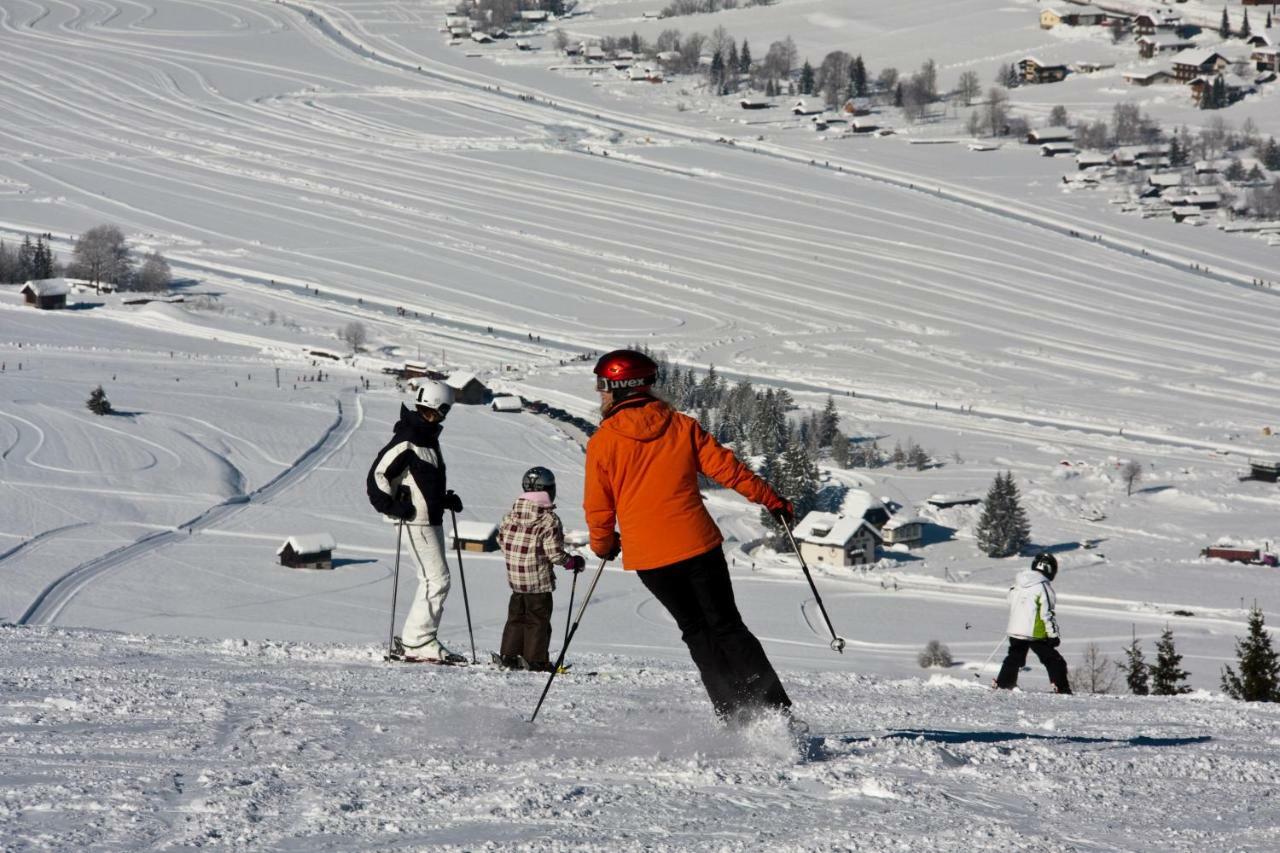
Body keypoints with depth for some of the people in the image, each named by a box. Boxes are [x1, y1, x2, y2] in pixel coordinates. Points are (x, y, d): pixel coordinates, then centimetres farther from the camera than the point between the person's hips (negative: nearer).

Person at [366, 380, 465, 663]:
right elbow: (377, 476, -17)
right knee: (437, 579, -11)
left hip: (432, 519, 10)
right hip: (417, 520, -10)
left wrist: (446, 499, 17)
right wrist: (392, 505, -22)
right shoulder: (405, 441, -15)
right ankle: (416, 642, -9)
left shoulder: (428, 438, 15)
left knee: (432, 580, 13)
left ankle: (420, 641, 17)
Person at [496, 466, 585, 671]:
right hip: (538, 580, -6)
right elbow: (554, 553, -16)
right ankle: (536, 660, 3)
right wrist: (573, 562, 1)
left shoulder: (512, 514, 2)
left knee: (516, 616, 16)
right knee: (538, 620, 3)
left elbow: (502, 538, 11)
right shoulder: (549, 520, -16)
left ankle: (509, 655, 16)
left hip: (515, 577, 6)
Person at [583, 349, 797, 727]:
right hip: (698, 546, 1)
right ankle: (775, 710, -2)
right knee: (727, 627, 9)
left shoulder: (602, 441, -4)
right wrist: (773, 501, 13)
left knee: (697, 632, 15)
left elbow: (598, 508, 1)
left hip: (648, 556, -1)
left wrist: (603, 545, 20)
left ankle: (736, 715, 7)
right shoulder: (681, 426, 2)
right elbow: (728, 469, 2)